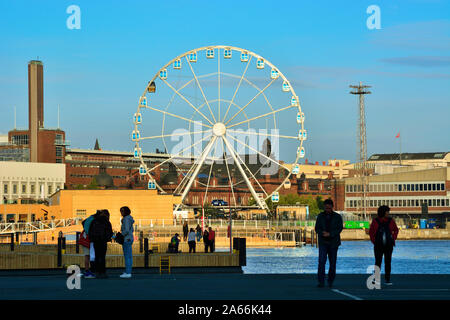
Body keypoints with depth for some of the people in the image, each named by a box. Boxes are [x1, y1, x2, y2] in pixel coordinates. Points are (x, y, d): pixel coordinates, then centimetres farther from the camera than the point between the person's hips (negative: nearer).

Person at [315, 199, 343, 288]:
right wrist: (322, 233, -19)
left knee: (332, 263, 4)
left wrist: (330, 234, -19)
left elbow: (339, 229, -6)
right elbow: (317, 229, 3)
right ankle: (321, 282, -16)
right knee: (321, 261, -14)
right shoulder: (320, 216, 6)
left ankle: (330, 281, 18)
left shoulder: (337, 217, 2)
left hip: (333, 243, 0)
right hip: (323, 243, 0)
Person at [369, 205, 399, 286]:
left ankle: (387, 280, 9)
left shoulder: (390, 220, -3)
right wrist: (374, 241, -1)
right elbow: (371, 232, 5)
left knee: (388, 262, 2)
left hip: (388, 246, 2)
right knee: (378, 262, -4)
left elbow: (396, 230, 12)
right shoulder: (375, 221, -7)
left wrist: (393, 239, 4)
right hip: (378, 246, -2)